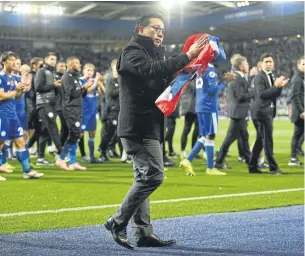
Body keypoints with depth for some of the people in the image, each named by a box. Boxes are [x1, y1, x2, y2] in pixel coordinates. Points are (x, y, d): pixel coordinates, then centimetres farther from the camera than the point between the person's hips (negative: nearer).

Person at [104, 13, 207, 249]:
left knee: (145, 177, 9)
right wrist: (187, 57, -27)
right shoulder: (133, 53, -7)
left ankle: (143, 232, 11)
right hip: (138, 125, -10)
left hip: (149, 126, 10)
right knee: (153, 175, -14)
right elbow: (153, 70, -27)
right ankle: (118, 222, -7)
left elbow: (167, 80, 19)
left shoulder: (154, 54, 23)